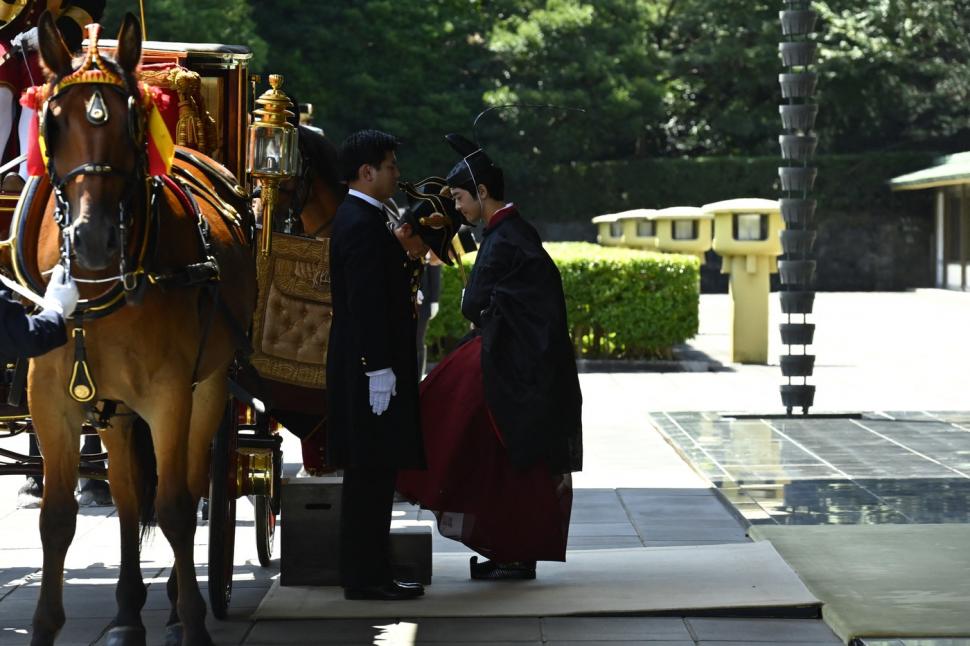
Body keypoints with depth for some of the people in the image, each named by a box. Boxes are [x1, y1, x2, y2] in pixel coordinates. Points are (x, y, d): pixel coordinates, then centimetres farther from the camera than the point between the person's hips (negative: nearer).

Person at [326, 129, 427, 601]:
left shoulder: (362, 218, 16)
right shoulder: (362, 223, -16)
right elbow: (365, 302, -22)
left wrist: (408, 259, 6)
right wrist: (379, 369, -23)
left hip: (373, 363, 11)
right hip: (370, 366, -11)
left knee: (372, 472, 13)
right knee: (372, 471, -6)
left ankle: (366, 570, 19)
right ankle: (365, 577, -2)